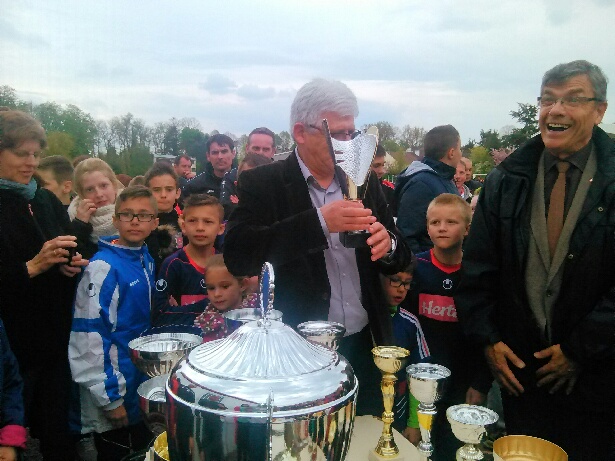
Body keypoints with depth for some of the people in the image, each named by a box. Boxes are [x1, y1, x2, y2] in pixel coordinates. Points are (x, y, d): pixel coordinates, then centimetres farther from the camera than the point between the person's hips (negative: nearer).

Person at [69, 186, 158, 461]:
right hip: (116, 387, -7)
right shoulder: (103, 267, -20)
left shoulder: (146, 259, 2)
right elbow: (90, 335, -21)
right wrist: (111, 397, -17)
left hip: (143, 382, 7)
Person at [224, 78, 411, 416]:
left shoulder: (364, 182, 6)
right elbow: (237, 256, -20)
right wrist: (319, 222, -26)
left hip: (364, 348, 4)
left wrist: (388, 245, -13)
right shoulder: (262, 183, -7)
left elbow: (400, 261, 11)